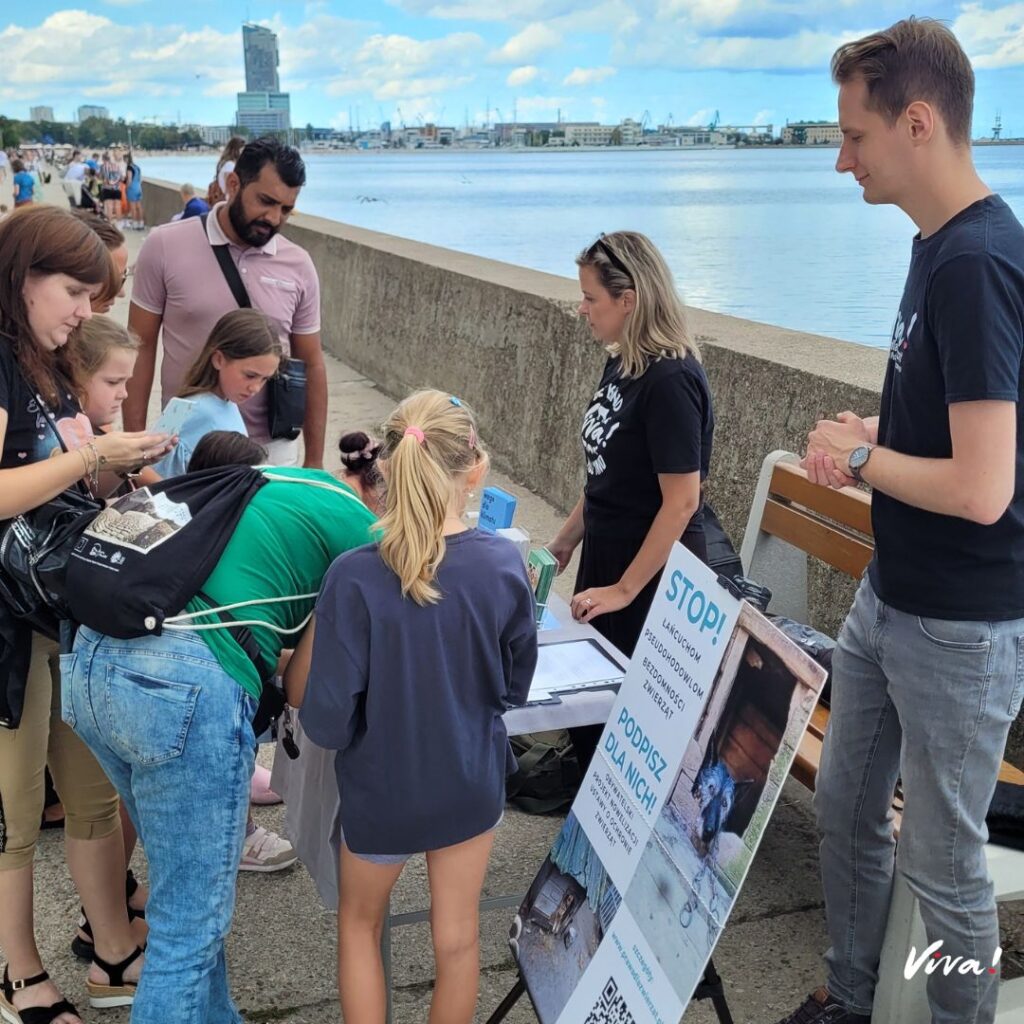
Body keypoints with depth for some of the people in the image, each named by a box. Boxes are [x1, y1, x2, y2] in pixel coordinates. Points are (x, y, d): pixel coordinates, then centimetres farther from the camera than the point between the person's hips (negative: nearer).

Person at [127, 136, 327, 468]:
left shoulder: (298, 266, 0)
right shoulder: (165, 246, -5)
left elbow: (311, 365, 6)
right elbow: (141, 348, -1)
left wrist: (314, 462, 6)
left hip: (271, 450, 2)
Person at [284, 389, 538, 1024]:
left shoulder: (356, 579, -26)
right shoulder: (504, 565, -17)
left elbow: (326, 721, -23)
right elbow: (515, 687, -3)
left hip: (383, 789, -2)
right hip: (472, 782, 2)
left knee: (360, 924, 26)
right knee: (458, 936, 21)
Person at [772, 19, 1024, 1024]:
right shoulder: (939, 243, 6)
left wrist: (861, 457, -12)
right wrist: (867, 431, 1)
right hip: (889, 599, 10)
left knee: (940, 861, 8)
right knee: (844, 808, 21)